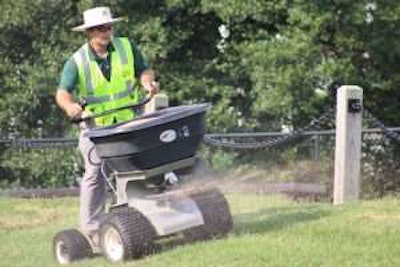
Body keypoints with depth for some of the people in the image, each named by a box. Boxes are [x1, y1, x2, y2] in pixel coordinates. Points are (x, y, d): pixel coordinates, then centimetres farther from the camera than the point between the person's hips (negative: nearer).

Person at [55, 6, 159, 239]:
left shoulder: (127, 47, 0)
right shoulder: (77, 61, -7)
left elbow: (143, 71, 9)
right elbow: (62, 92, -15)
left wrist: (147, 81, -15)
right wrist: (69, 105, -38)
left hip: (130, 123, 2)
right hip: (97, 128, -2)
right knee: (96, 174, -4)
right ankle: (90, 228, 3)